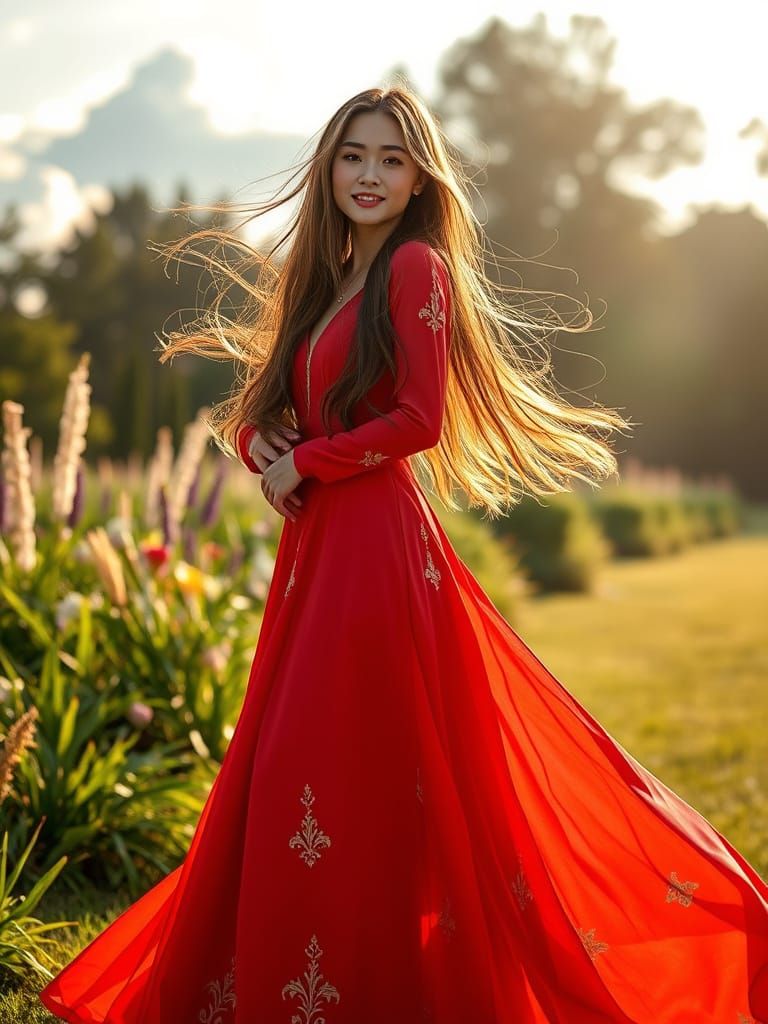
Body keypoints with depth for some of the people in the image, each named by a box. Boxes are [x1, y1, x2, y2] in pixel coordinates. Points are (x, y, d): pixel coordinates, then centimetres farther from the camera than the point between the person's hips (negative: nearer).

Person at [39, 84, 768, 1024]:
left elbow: (420, 419, -14)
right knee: (278, 775, 11)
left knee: (362, 778, -5)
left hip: (378, 545, -8)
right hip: (315, 548, 8)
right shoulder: (323, 279, 19)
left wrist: (304, 461, -7)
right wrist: (263, 449, 0)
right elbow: (253, 411, 22)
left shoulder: (417, 265, -5)